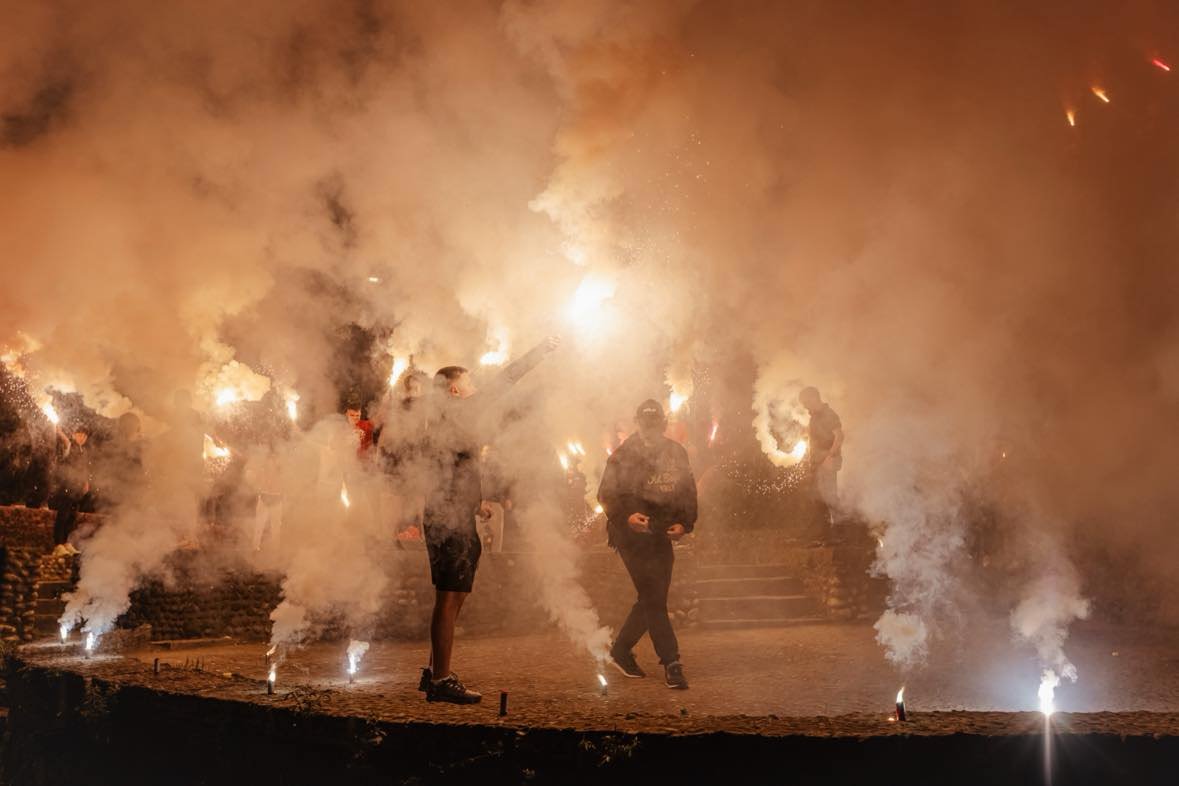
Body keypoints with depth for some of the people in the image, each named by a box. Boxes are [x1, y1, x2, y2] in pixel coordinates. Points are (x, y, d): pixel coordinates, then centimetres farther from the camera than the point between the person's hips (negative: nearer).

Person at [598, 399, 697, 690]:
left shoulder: (676, 453, 9)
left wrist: (685, 523, -2)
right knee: (653, 598, -10)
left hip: (663, 536, 6)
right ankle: (671, 663, -6)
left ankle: (621, 650, 27)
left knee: (653, 599, 10)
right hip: (632, 535, -6)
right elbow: (606, 494, -6)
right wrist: (626, 516, -24)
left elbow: (688, 491, 14)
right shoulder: (624, 455, -5)